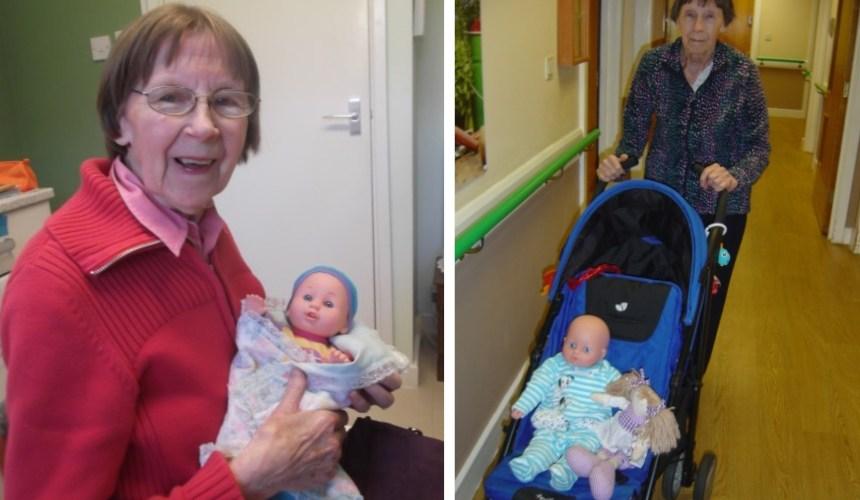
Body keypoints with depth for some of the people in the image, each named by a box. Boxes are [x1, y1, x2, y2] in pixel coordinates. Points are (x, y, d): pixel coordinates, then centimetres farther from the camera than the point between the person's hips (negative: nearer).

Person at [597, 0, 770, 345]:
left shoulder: (742, 72, -14)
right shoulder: (654, 64, -9)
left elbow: (759, 145, -10)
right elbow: (636, 128, 0)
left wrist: (735, 176, -30)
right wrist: (620, 159, -21)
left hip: (719, 208, -1)